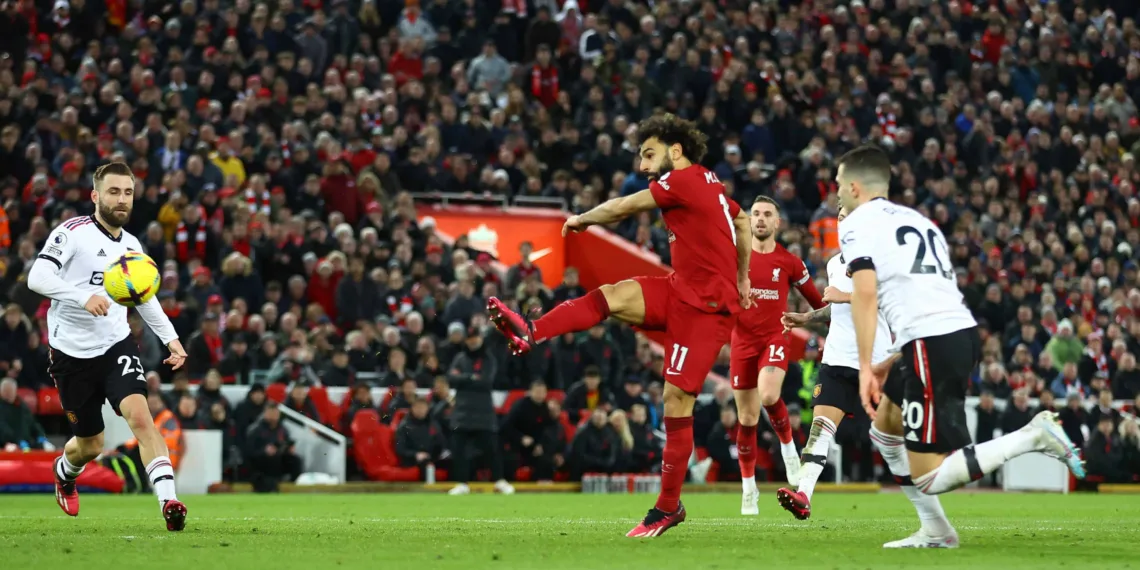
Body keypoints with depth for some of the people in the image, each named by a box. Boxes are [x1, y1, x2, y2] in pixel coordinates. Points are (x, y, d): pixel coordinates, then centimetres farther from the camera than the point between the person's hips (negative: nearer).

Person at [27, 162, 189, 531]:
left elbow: (145, 296, 25)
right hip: (72, 352, -3)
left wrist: (170, 338, 16)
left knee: (140, 415, -24)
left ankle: (169, 504, -31)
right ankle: (64, 472, 46)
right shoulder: (72, 233, -9)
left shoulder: (132, 246, 9)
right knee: (90, 446, 9)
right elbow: (37, 278, -21)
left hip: (116, 345, 3)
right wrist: (83, 296, -34)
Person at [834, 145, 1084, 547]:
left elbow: (866, 292, -11)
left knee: (928, 478, -8)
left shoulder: (856, 224, 3)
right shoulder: (916, 219, 26)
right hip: (964, 330, 9)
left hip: (931, 343, -9)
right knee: (888, 432, 23)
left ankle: (1032, 437, -17)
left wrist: (866, 367, -11)